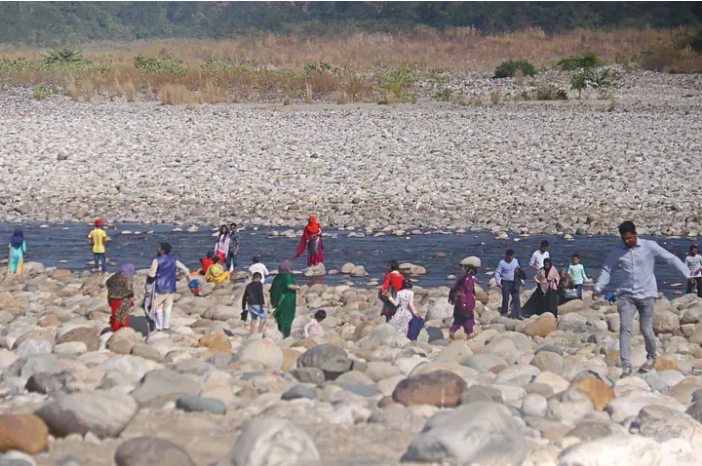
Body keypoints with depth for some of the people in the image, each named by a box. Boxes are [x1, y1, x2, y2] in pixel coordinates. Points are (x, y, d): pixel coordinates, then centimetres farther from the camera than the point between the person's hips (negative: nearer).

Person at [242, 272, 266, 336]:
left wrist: (243, 307, 22)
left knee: (253, 318, 16)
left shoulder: (248, 286, 14)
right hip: (257, 304, -7)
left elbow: (244, 297, 17)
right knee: (263, 317, 4)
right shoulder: (259, 284, -4)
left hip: (250, 305, 7)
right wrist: (263, 303, -21)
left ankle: (251, 334, 12)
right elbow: (260, 294, -18)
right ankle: (260, 332, -3)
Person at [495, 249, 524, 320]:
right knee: (505, 299, -1)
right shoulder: (502, 263, -5)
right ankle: (504, 313, 15)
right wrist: (498, 282, -14)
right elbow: (497, 273, -5)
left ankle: (518, 314, -3)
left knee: (516, 298, -2)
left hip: (514, 283, 3)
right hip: (505, 283, -3)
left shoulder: (515, 261, 8)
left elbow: (518, 268, 23)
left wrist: (518, 271, -2)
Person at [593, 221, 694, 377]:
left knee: (646, 330, 2)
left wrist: (687, 274, -11)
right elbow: (607, 270, 12)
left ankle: (652, 358, 29)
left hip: (647, 295, -2)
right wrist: (598, 288, 5)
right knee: (625, 328, -10)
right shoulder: (617, 251, 2)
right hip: (626, 295, 2)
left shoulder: (649, 246, -7)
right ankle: (626, 366, -8)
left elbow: (671, 259, -6)